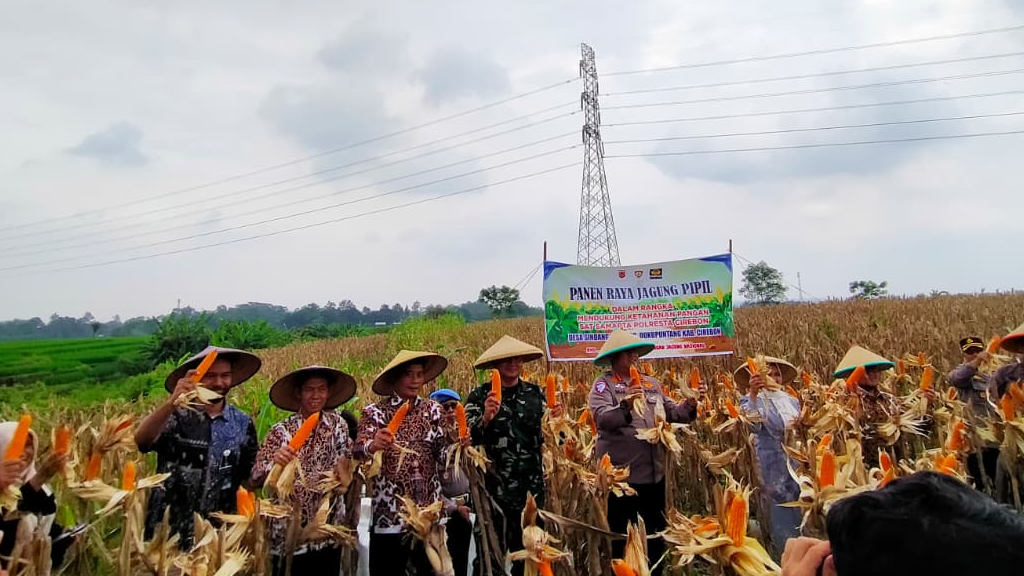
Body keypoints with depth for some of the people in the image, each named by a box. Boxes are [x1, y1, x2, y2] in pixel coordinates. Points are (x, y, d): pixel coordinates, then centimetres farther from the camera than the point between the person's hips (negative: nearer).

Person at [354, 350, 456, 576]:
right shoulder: (375, 412, -4)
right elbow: (358, 451, -16)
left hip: (429, 510, 3)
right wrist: (373, 446, -37)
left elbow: (442, 455, 1)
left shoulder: (433, 410, 5)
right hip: (389, 511, -3)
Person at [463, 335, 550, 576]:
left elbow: (546, 437, 11)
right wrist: (485, 418, -24)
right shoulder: (479, 396, -3)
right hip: (493, 485, -3)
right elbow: (468, 440, -8)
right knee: (491, 550, 2)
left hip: (531, 484, 3)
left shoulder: (536, 393, 6)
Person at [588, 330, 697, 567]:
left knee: (656, 532, 19)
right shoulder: (604, 383, -8)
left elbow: (671, 412, 13)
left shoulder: (651, 383, 11)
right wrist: (624, 406, -40)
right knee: (620, 536, 9)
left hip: (653, 472, 6)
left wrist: (689, 406, -7)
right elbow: (601, 418, -23)